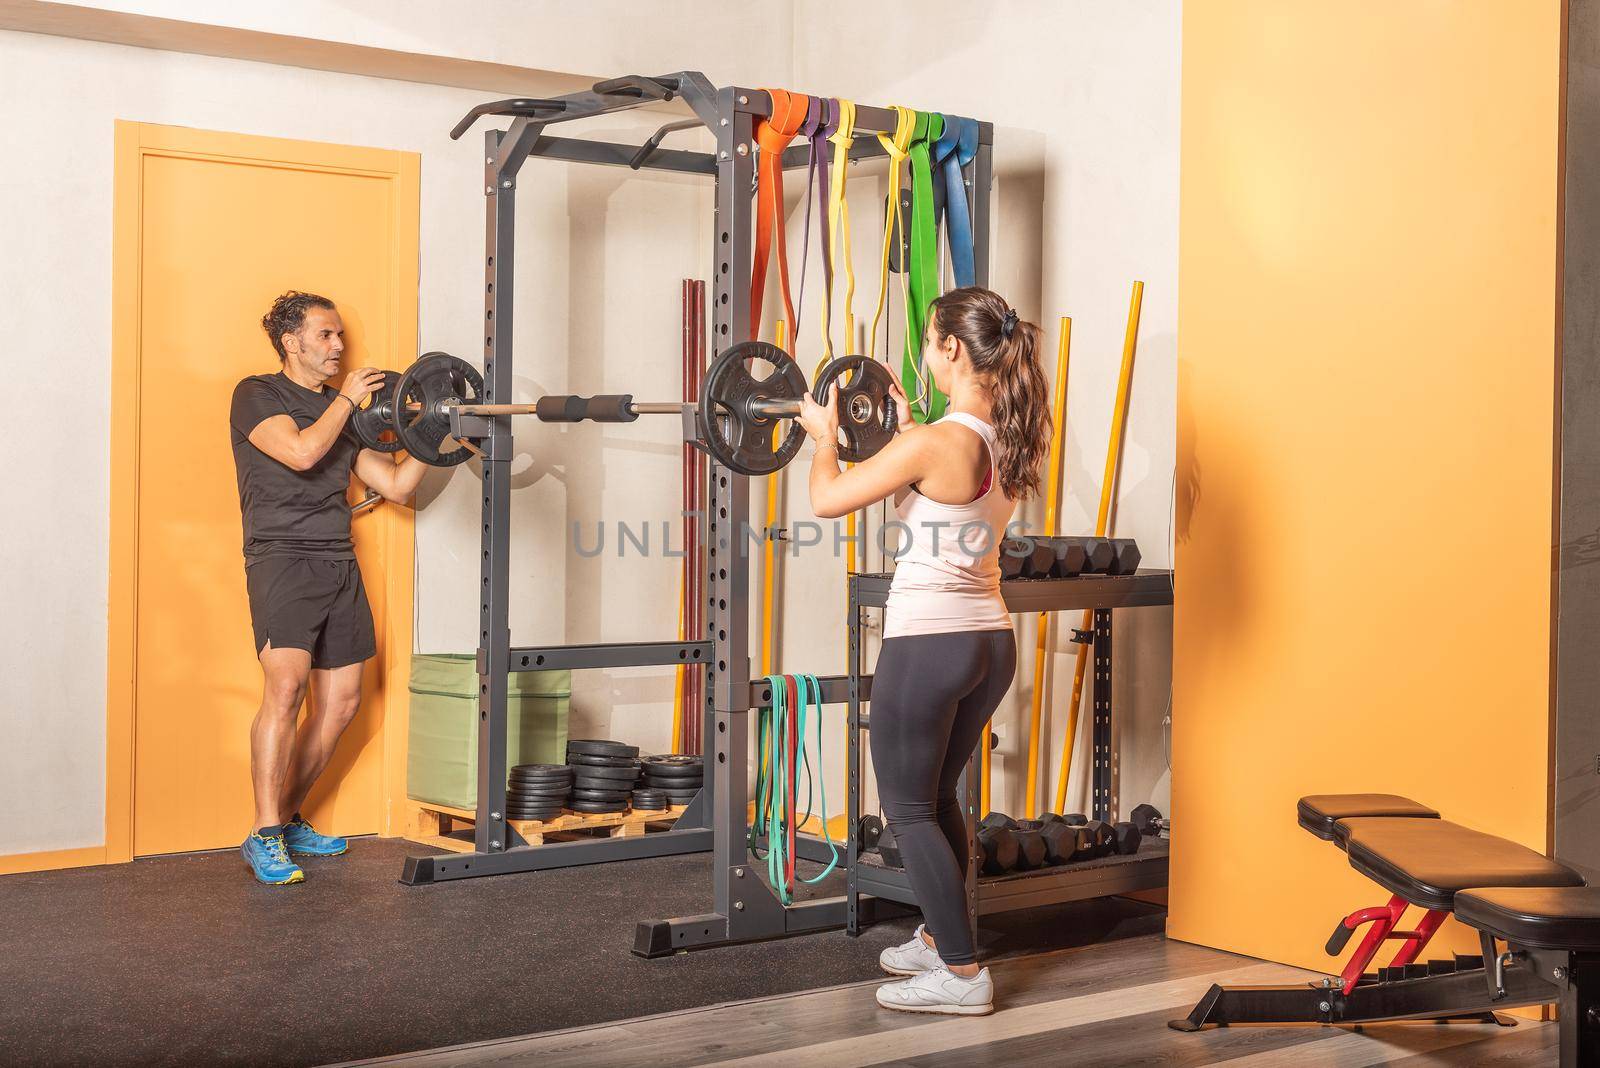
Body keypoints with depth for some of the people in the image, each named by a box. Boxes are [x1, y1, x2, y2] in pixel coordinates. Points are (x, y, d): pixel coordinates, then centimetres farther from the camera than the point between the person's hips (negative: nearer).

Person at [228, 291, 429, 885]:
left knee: (341, 702, 6)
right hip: (283, 560, -7)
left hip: (340, 567, 7)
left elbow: (397, 486, 17)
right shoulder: (257, 395, 0)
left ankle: (288, 821, 20)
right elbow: (301, 452, -18)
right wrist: (346, 398, -7)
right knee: (286, 686, -22)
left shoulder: (341, 412, 19)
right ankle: (264, 839, -19)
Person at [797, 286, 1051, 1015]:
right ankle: (938, 941, 34)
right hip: (990, 644, 8)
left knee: (909, 811, 3)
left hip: (927, 646, -8)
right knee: (937, 798, 23)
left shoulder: (933, 443, -20)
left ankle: (961, 976, 3)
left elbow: (828, 500, -12)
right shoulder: (1006, 439, 4)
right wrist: (907, 432, 29)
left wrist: (825, 436, 5)